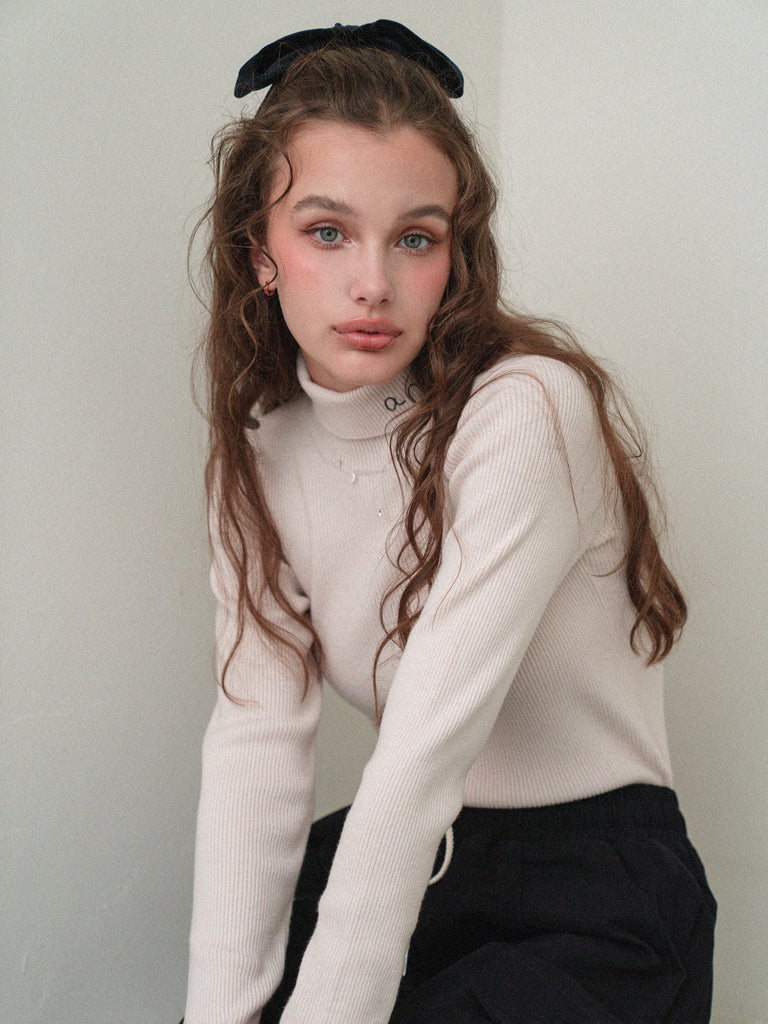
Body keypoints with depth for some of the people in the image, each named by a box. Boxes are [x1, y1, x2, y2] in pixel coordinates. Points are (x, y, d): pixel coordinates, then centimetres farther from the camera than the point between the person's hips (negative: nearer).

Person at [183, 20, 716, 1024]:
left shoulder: (527, 413, -21)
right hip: (411, 855, 5)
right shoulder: (265, 447, -1)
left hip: (596, 878, -5)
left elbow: (427, 749, -26)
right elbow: (258, 731, -10)